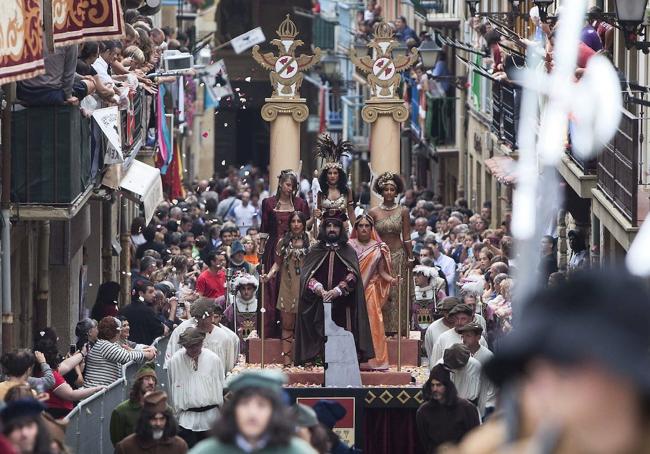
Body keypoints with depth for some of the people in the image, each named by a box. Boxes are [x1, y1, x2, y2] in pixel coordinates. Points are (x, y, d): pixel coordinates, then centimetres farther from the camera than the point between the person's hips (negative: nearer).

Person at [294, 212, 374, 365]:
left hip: (342, 304, -1)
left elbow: (353, 274, -4)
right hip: (319, 304, 1)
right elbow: (307, 275, 1)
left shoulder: (348, 251, 9)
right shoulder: (315, 251, 11)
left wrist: (338, 291, -19)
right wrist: (319, 290, -17)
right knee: (322, 334, -7)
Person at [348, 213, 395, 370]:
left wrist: (391, 279, -15)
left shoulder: (378, 248, 5)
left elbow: (381, 271, 3)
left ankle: (374, 360, -3)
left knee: (372, 323, -6)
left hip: (370, 290, 0)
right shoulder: (349, 246, 4)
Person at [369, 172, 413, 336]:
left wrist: (410, 257, 0)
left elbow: (406, 237, 3)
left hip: (398, 255, -1)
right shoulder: (373, 212, 3)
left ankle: (397, 328, 2)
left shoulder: (403, 211, 3)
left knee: (397, 292, -2)